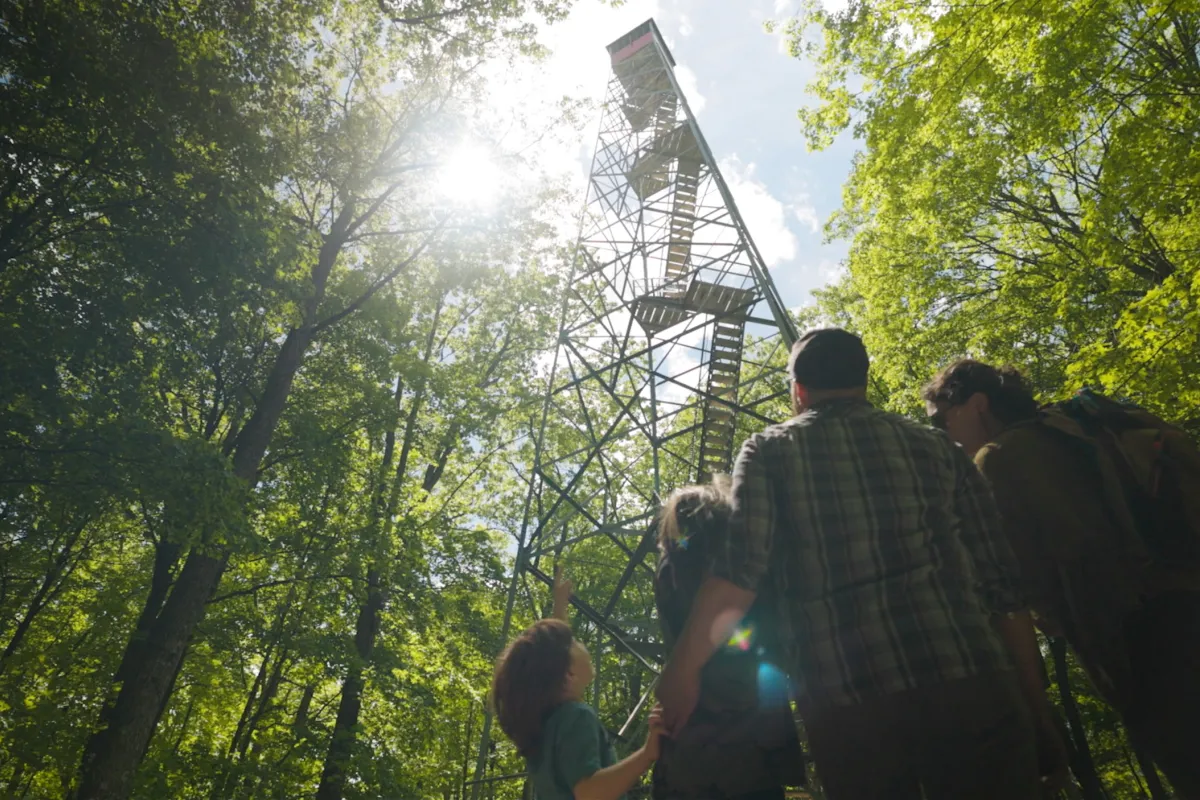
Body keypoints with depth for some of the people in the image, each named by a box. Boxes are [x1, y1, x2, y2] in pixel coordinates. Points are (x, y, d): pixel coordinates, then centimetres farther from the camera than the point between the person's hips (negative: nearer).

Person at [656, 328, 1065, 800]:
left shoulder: (769, 451, 8)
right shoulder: (936, 447, 16)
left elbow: (739, 568, -7)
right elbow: (1003, 585, 12)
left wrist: (683, 668, -2)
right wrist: (1038, 709, 18)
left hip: (844, 700, -1)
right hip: (970, 684, 2)